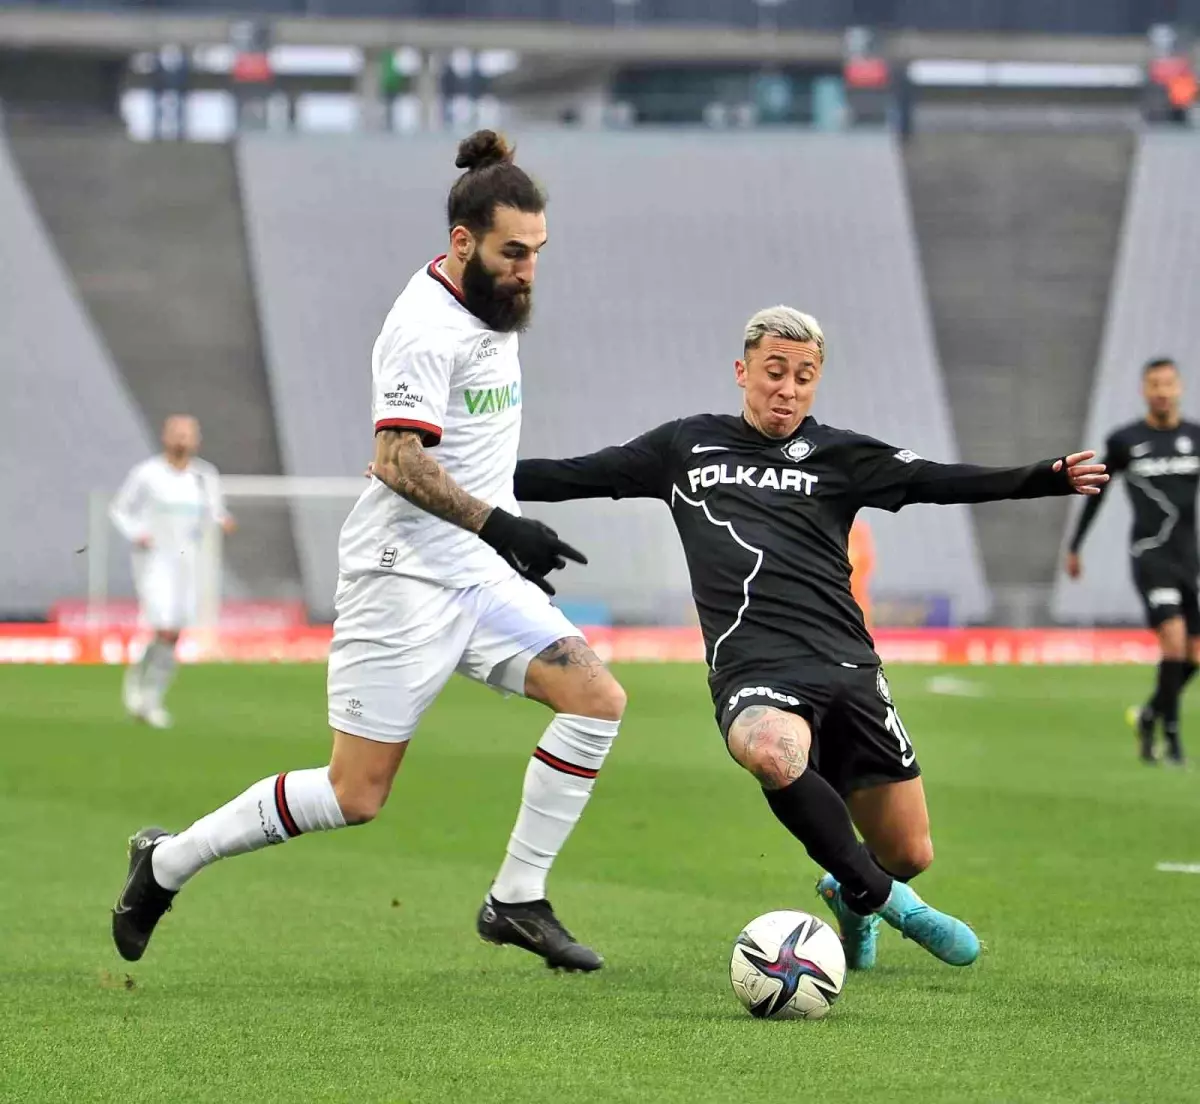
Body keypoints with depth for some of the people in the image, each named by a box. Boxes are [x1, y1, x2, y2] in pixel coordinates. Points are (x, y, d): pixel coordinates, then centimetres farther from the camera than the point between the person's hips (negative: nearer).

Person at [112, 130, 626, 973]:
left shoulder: (491, 305, 12)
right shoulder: (427, 327, -17)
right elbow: (397, 459, -26)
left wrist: (513, 539, 28)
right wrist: (496, 524, -34)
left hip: (477, 575, 9)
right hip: (403, 578, -9)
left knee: (598, 698, -7)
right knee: (355, 797, -7)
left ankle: (517, 901, 1)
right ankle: (167, 864, 12)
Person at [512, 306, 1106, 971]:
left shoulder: (838, 455, 13)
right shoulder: (686, 446, 16)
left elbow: (940, 482, 1)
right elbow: (573, 476, 21)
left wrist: (1049, 478, -14)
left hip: (846, 666, 2)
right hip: (753, 669, -2)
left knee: (909, 855, 0)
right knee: (773, 752, -39)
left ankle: (850, 890, 41)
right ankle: (881, 897, -15)